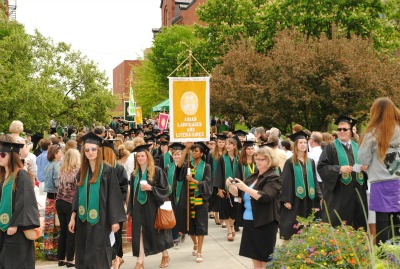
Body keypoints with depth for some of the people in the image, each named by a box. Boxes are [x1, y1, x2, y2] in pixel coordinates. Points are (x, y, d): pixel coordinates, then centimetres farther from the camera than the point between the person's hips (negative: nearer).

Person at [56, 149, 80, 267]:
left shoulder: (61, 170, 2)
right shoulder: (78, 171, -13)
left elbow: (60, 185, 9)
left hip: (59, 202, 5)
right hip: (71, 203, -5)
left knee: (63, 231, 13)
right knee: (71, 232, 3)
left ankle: (61, 259, 17)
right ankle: (69, 260, 5)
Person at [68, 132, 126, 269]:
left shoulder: (108, 170, -7)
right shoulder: (82, 171, 9)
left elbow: (114, 196, -8)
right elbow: (77, 196, 13)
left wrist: (115, 220, -11)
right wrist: (73, 217, 7)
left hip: (100, 219, -5)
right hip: (83, 219, 5)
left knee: (97, 256, -4)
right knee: (84, 256, 7)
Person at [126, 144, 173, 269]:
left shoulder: (157, 171, -7)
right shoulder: (135, 174, 9)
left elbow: (165, 189, -8)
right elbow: (132, 192, 13)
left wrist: (150, 188, -23)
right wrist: (130, 210, 10)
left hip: (152, 206, -4)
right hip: (138, 207, 4)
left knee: (156, 232, 8)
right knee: (140, 233, -3)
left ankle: (165, 255, 30)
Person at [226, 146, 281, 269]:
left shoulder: (273, 178, -10)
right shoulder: (253, 176, 13)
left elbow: (264, 197, -24)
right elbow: (238, 193, 14)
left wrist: (245, 187, -27)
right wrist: (230, 185, -6)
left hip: (264, 223, -7)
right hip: (249, 221, 7)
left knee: (264, 259, -2)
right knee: (254, 256, 12)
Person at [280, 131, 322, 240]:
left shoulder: (310, 162, 11)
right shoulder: (290, 162, -4)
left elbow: (314, 181, 14)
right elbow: (285, 182, -7)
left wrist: (317, 198, 6)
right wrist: (286, 200, -14)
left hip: (308, 200, 5)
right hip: (294, 199, -5)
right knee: (292, 228, -3)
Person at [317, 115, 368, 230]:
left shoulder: (357, 148, 14)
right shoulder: (331, 148, 0)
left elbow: (366, 163, 23)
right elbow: (321, 167, -7)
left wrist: (365, 168, -1)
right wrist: (339, 169, -18)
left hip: (357, 193, 5)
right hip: (338, 194, -4)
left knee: (358, 223, 6)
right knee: (338, 225, -5)